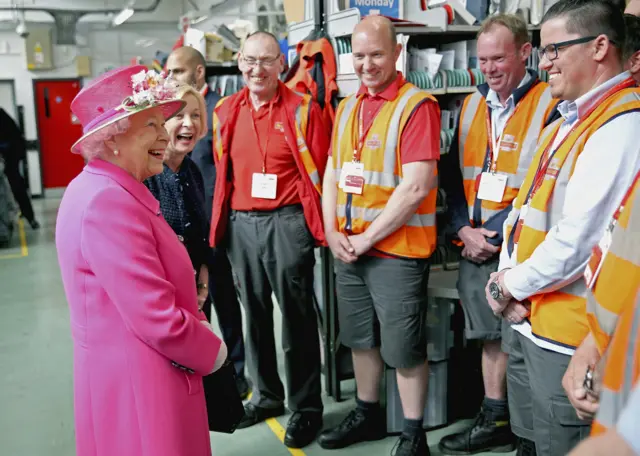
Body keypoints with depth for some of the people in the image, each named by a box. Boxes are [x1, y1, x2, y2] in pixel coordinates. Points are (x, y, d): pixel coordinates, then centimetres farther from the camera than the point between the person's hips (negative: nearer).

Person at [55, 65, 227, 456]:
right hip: (135, 382, -10)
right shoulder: (109, 202, -24)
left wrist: (198, 326, 4)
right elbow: (158, 319, -26)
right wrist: (212, 351, -10)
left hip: (133, 371, 10)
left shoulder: (110, 190, 9)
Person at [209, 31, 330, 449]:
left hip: (287, 222, -5)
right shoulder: (225, 112, 9)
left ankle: (306, 408, 17)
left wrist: (317, 224, -6)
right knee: (255, 314, 15)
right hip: (240, 224, 5)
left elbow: (320, 172, -4)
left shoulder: (302, 109, -5)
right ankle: (267, 395, 32)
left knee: (297, 316, 4)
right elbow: (222, 171, 15)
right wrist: (224, 219, 13)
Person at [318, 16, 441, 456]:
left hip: (396, 250, -7)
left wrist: (368, 238, -15)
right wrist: (333, 232, 1)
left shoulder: (417, 105, -12)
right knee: (361, 337, 18)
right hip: (349, 248, 7)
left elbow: (417, 187, -20)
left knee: (404, 347, 4)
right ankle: (368, 414, 37)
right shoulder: (347, 107, 11)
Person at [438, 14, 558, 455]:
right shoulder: (472, 106, 11)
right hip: (475, 250, 6)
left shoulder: (550, 106, -9)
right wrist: (465, 231, -2)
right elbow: (453, 175, 11)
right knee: (492, 336, 14)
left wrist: (496, 234, -13)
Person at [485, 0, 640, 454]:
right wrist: (508, 277, -1)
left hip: (566, 330, -9)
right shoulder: (567, 121, 13)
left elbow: (579, 239, -25)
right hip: (525, 315, 9)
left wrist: (514, 285, -10)